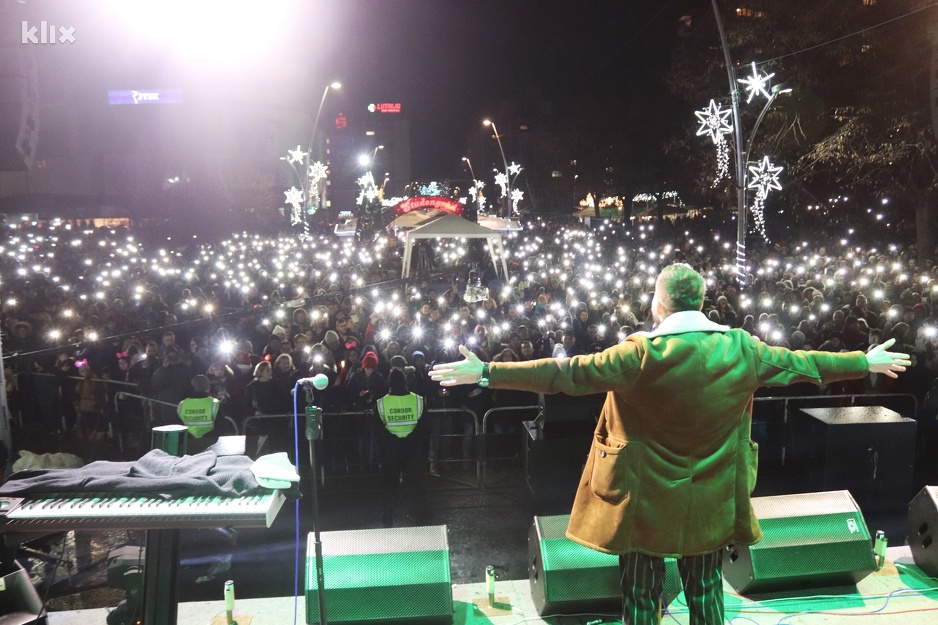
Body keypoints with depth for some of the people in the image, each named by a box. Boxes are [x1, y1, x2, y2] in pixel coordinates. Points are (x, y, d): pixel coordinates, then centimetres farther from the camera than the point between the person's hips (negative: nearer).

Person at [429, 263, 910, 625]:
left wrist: (486, 373, -21)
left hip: (645, 500, -4)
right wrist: (867, 362, 25)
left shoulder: (643, 354, -20)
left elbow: (566, 374, -24)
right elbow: (801, 363, 6)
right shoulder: (743, 350, -7)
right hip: (712, 502, 4)